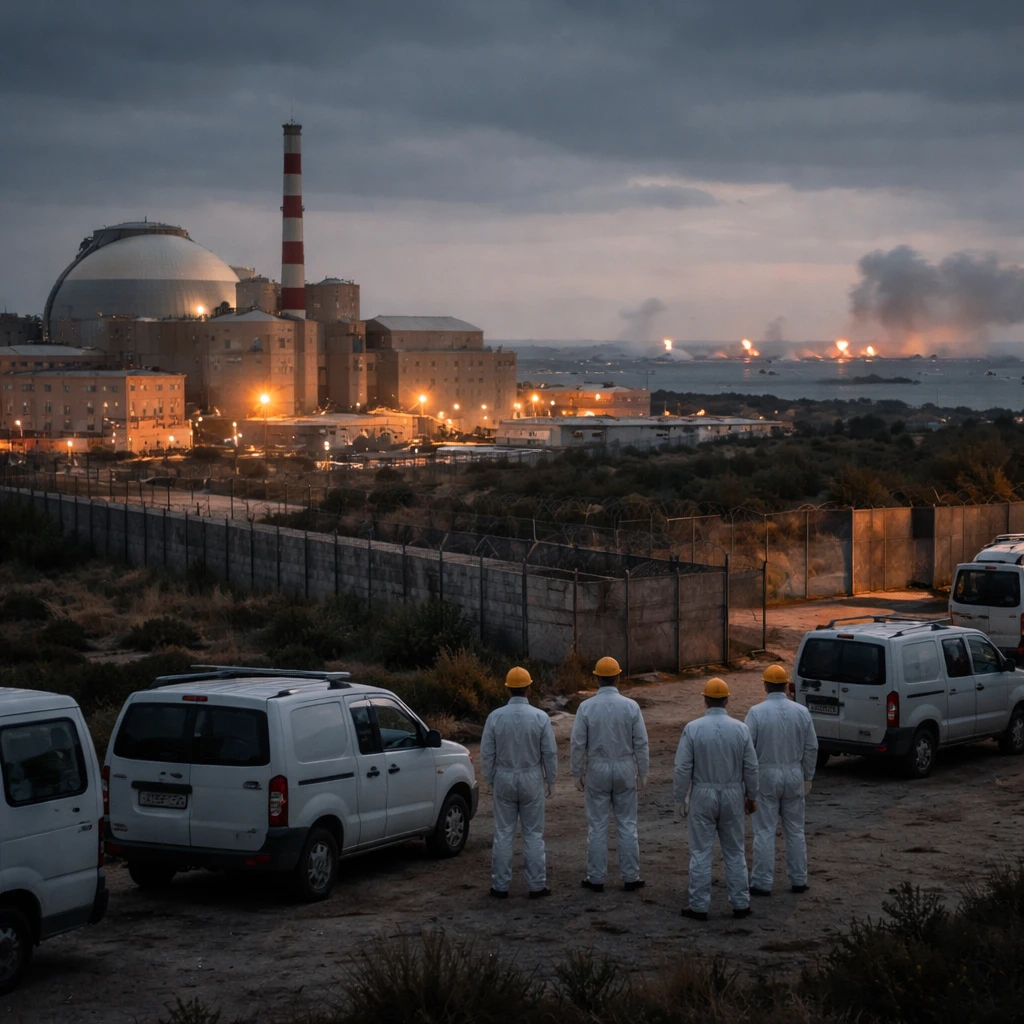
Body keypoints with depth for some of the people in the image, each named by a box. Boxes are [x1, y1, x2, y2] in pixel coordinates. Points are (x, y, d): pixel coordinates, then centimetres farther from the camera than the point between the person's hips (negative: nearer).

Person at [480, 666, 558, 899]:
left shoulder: (495, 717, -8)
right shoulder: (540, 717, -10)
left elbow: (487, 753, -4)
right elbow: (550, 753, -6)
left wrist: (489, 779, 10)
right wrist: (551, 781, 6)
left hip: (504, 780, 1)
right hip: (532, 781, -1)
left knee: (503, 834, 7)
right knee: (533, 834, 7)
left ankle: (501, 886, 10)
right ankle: (536, 885, 9)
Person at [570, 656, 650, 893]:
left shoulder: (586, 707, -11)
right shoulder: (631, 706, -8)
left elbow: (578, 744, -8)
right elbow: (641, 743, -5)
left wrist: (577, 774, 4)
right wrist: (643, 772, 7)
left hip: (597, 771, -1)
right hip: (625, 770, 1)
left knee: (597, 826, 6)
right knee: (627, 825, 9)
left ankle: (596, 878, 11)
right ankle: (630, 877, 12)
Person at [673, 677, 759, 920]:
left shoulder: (693, 728, -12)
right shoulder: (740, 729, -5)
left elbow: (683, 768, -11)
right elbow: (751, 767, -1)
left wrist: (680, 799, -1)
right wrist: (752, 796, 12)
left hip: (703, 796, -2)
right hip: (732, 796, 2)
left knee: (701, 853, 3)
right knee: (734, 852, 13)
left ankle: (699, 906, 5)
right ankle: (740, 904, 15)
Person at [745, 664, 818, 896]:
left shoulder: (756, 712, -12)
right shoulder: (801, 712, -2)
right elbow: (811, 748, 3)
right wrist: (807, 777, 13)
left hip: (765, 776, -3)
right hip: (794, 775, 3)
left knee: (765, 832, 1)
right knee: (795, 830, 13)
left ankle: (762, 883, 3)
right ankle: (798, 880, 18)